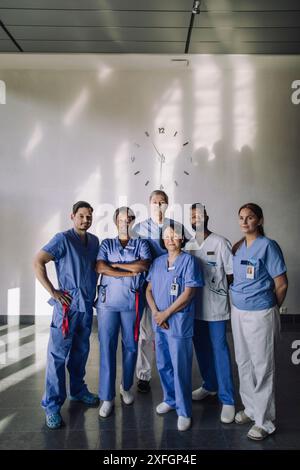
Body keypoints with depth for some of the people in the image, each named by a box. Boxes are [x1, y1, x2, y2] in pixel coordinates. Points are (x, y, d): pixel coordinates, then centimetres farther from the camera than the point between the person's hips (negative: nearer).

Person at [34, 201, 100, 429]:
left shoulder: (94, 241, 9)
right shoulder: (63, 239, -10)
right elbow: (38, 262, -16)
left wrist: (94, 291, 9)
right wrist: (53, 292, -16)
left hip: (87, 305, 6)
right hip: (67, 304, -6)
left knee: (81, 352, 18)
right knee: (58, 354, -1)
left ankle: (78, 390, 36)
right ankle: (52, 405, 11)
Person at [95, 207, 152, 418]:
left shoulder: (141, 244, 8)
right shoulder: (107, 244, 9)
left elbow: (144, 265, -11)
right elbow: (100, 267, -8)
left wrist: (115, 265, -7)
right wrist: (131, 272, -10)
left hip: (132, 302, 0)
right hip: (108, 301, 0)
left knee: (131, 346, 9)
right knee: (107, 347, -1)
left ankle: (126, 387, 31)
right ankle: (107, 397, 9)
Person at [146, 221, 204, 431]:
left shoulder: (189, 260, -8)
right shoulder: (157, 262, 10)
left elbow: (188, 293, -14)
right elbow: (149, 290, 10)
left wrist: (166, 313, -12)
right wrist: (155, 312, -7)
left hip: (179, 322, -6)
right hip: (159, 322, 6)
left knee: (180, 368, 1)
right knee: (163, 365, 16)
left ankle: (184, 411, 15)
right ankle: (170, 399, 37)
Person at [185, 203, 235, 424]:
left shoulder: (220, 242, -7)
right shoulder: (188, 246, 7)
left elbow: (231, 274, -4)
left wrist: (217, 289, -4)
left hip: (216, 306, -5)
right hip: (195, 306, 5)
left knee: (219, 350, -1)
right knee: (201, 348, 16)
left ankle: (227, 399, 9)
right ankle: (209, 385, 35)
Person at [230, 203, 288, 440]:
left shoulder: (268, 246, -12)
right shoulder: (238, 247, 6)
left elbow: (281, 284, -8)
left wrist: (270, 308, 3)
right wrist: (238, 301, 10)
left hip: (260, 314, -6)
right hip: (238, 311, 7)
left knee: (262, 366, 5)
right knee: (243, 363, 17)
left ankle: (265, 421, 20)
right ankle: (251, 408, 35)